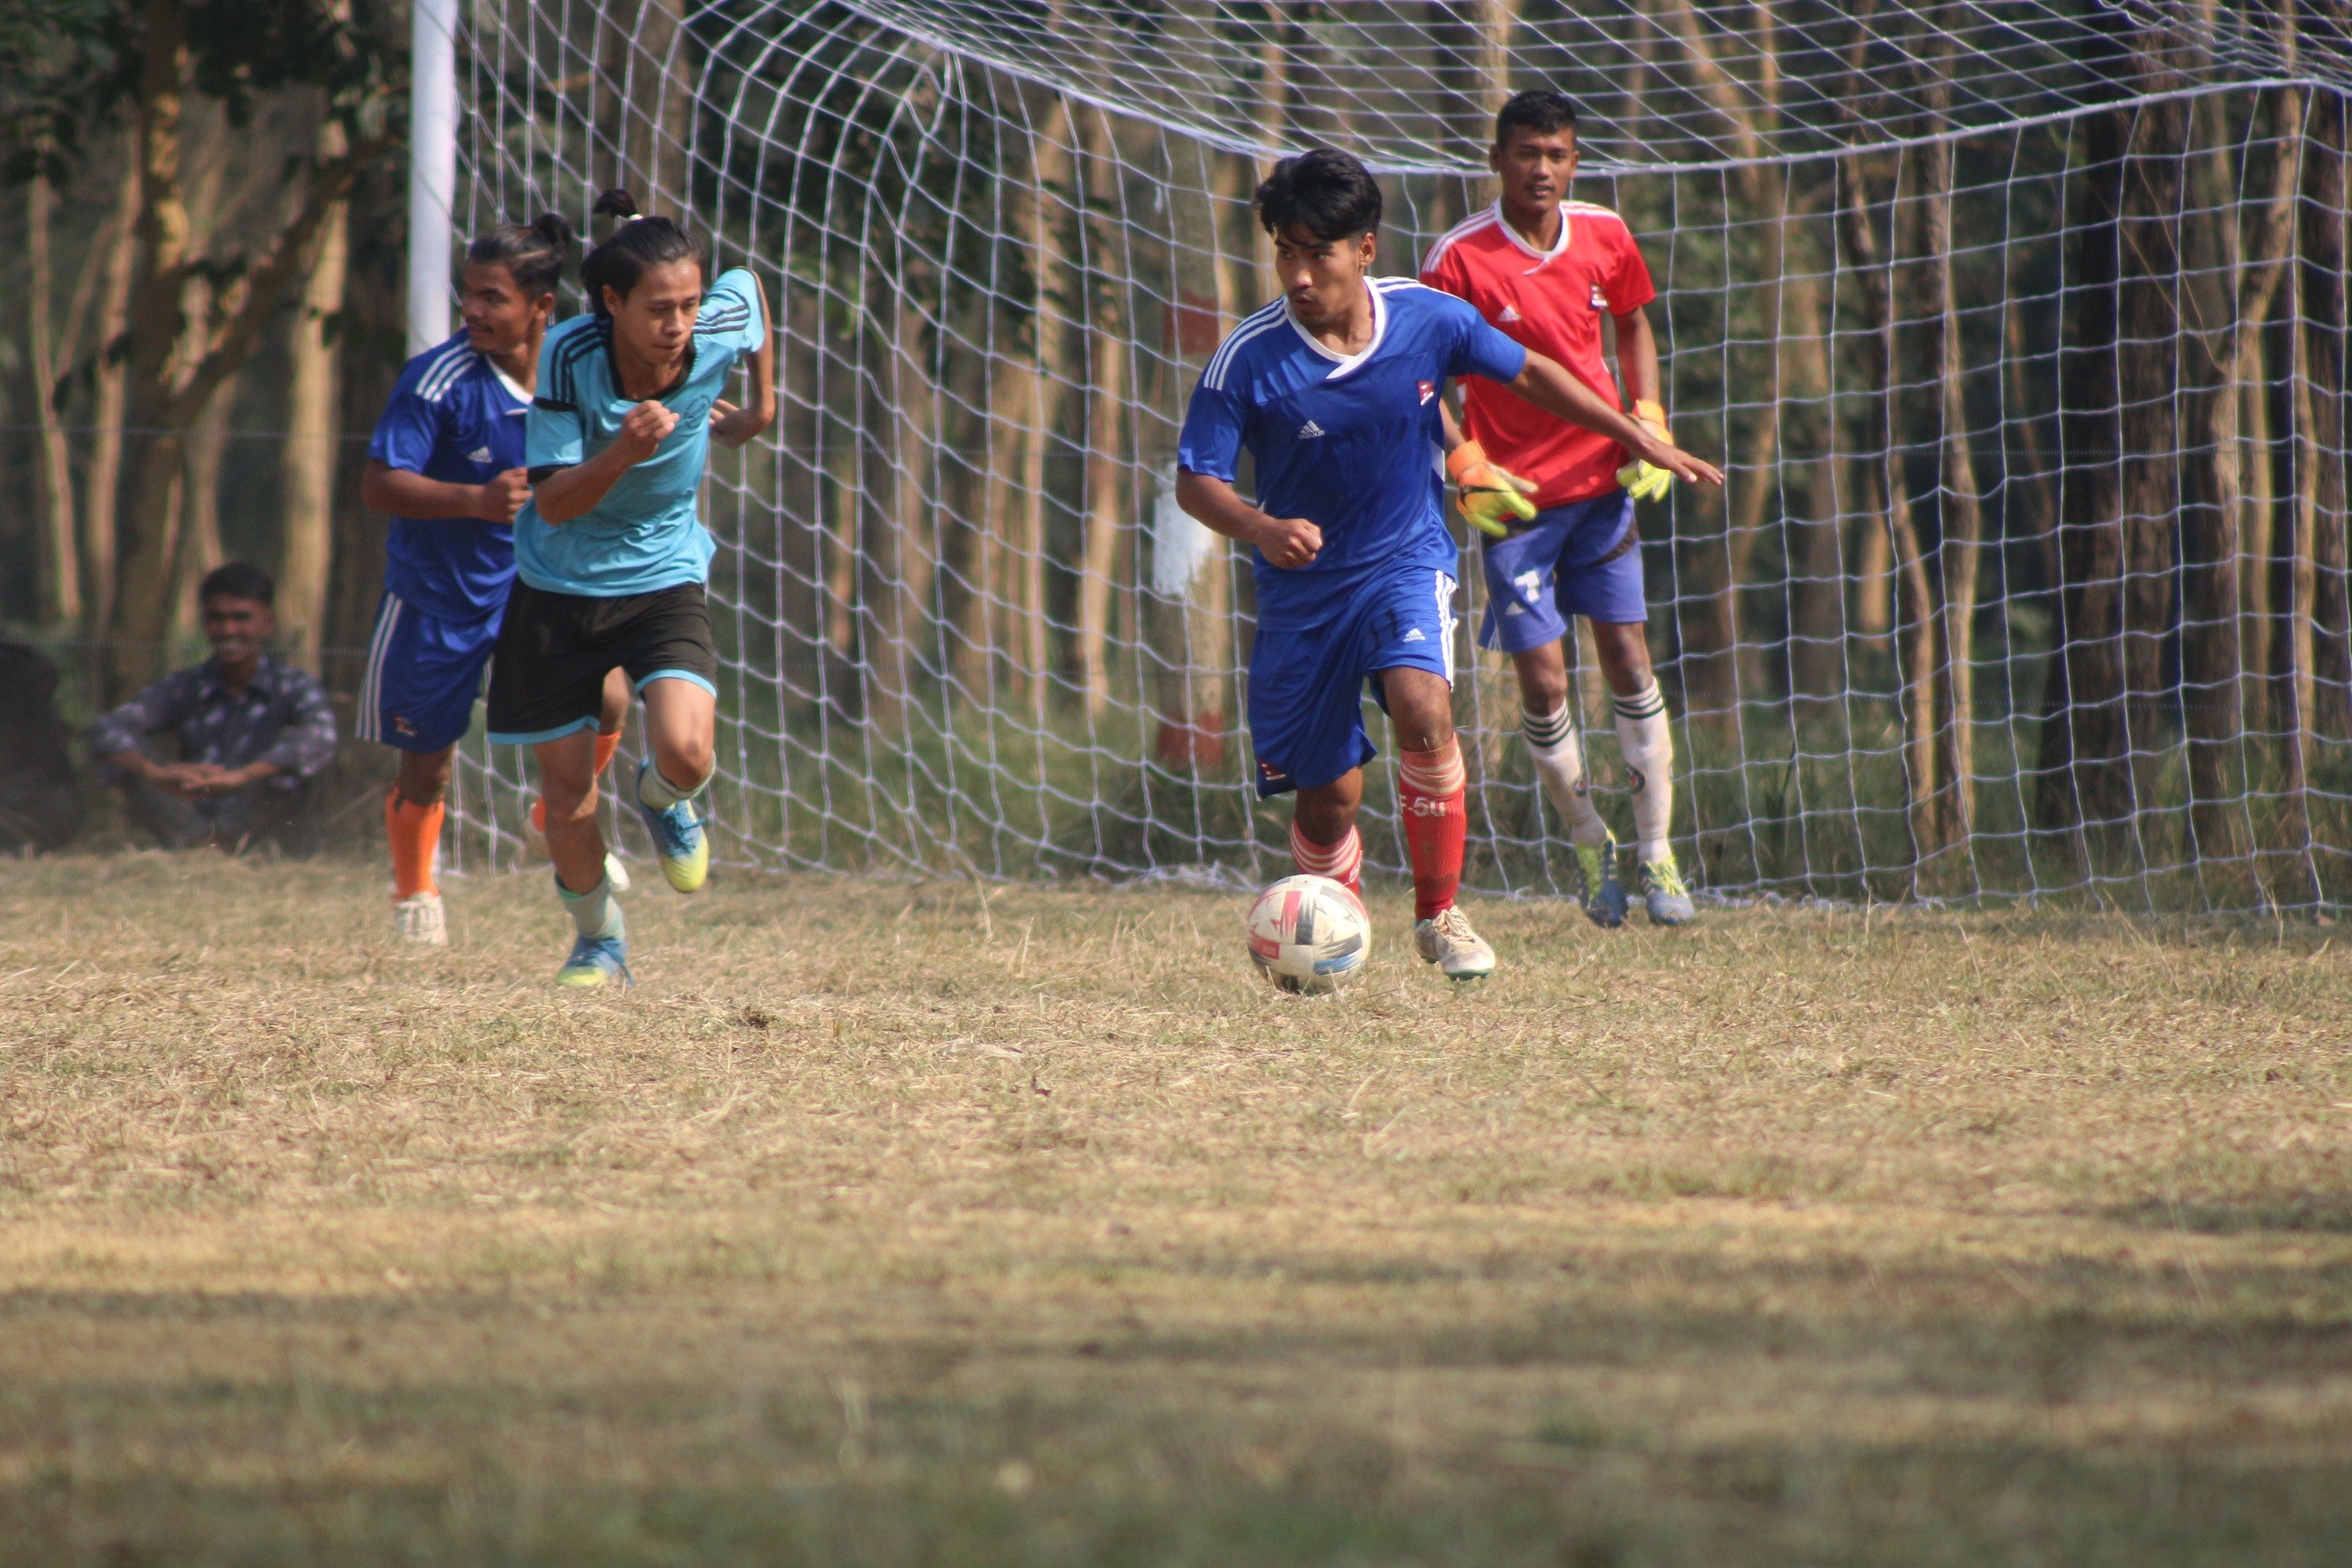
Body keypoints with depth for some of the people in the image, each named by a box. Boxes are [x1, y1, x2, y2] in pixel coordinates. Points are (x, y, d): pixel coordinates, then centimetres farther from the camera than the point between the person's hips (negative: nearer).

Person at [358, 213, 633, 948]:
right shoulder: (439, 379, -21)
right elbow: (379, 483, -24)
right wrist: (477, 501, -35)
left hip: (533, 582, 3)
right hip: (436, 592, -3)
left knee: (605, 696, -18)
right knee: (426, 764, 9)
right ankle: (414, 894, 37)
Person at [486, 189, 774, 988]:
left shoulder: (719, 332, -17)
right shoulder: (569, 356, -24)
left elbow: (748, 283, 9)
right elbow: (553, 503, -23)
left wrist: (761, 406, 14)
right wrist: (622, 453, -40)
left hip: (664, 580, 1)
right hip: (561, 586, -1)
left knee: (686, 751, -24)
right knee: (566, 795, 4)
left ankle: (661, 801, 15)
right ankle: (598, 940, 33)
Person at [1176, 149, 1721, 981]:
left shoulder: (1428, 319, -11)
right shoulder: (1248, 360, -17)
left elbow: (1528, 374, 6)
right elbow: (1195, 480, -14)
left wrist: (1643, 440, 10)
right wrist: (1260, 528, -35)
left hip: (1406, 561, 0)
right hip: (1303, 584, 0)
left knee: (1423, 709, -28)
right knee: (1327, 791, 2)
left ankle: (1438, 913, -11)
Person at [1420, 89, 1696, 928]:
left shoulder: (1604, 237, 0)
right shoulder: (1459, 259, -13)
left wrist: (1649, 420, 4)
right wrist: (1463, 463, -17)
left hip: (1602, 482, 3)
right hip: (1515, 494, -3)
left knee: (1630, 665, 1)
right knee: (1544, 684, -4)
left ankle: (1655, 852, 11)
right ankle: (1588, 842, 19)